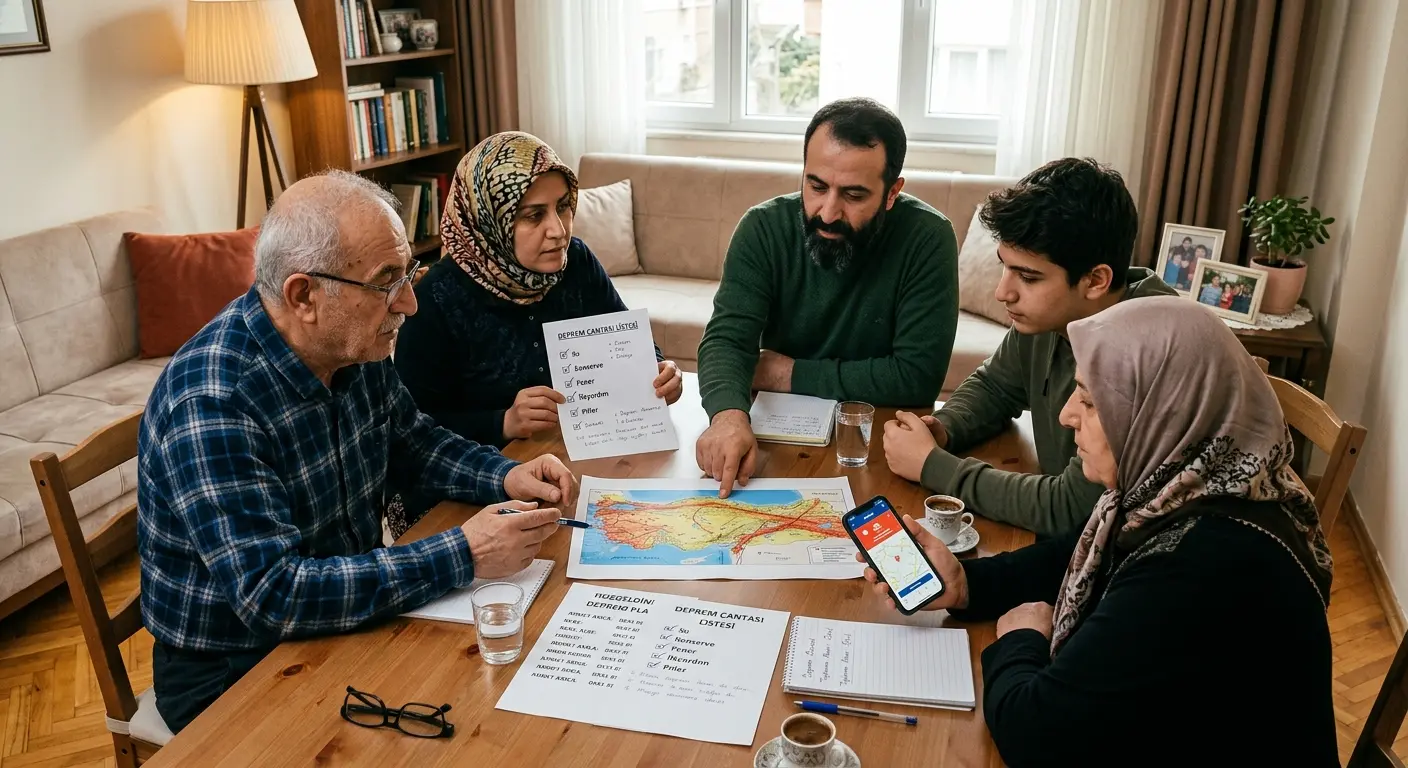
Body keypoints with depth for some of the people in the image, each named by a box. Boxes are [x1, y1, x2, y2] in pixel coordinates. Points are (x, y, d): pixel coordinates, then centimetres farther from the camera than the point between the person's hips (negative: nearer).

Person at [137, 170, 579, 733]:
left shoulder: (354, 348, -7)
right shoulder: (213, 406, -29)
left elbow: (414, 442, 11)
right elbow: (274, 597, -32)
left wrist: (506, 477, -7)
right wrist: (462, 556, -31)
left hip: (347, 619, 7)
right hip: (231, 674, -6)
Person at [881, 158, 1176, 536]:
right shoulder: (1044, 316, -6)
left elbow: (1070, 510, -27)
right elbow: (992, 387, 13)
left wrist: (932, 465, -20)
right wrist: (941, 429, -7)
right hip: (1061, 537, 6)